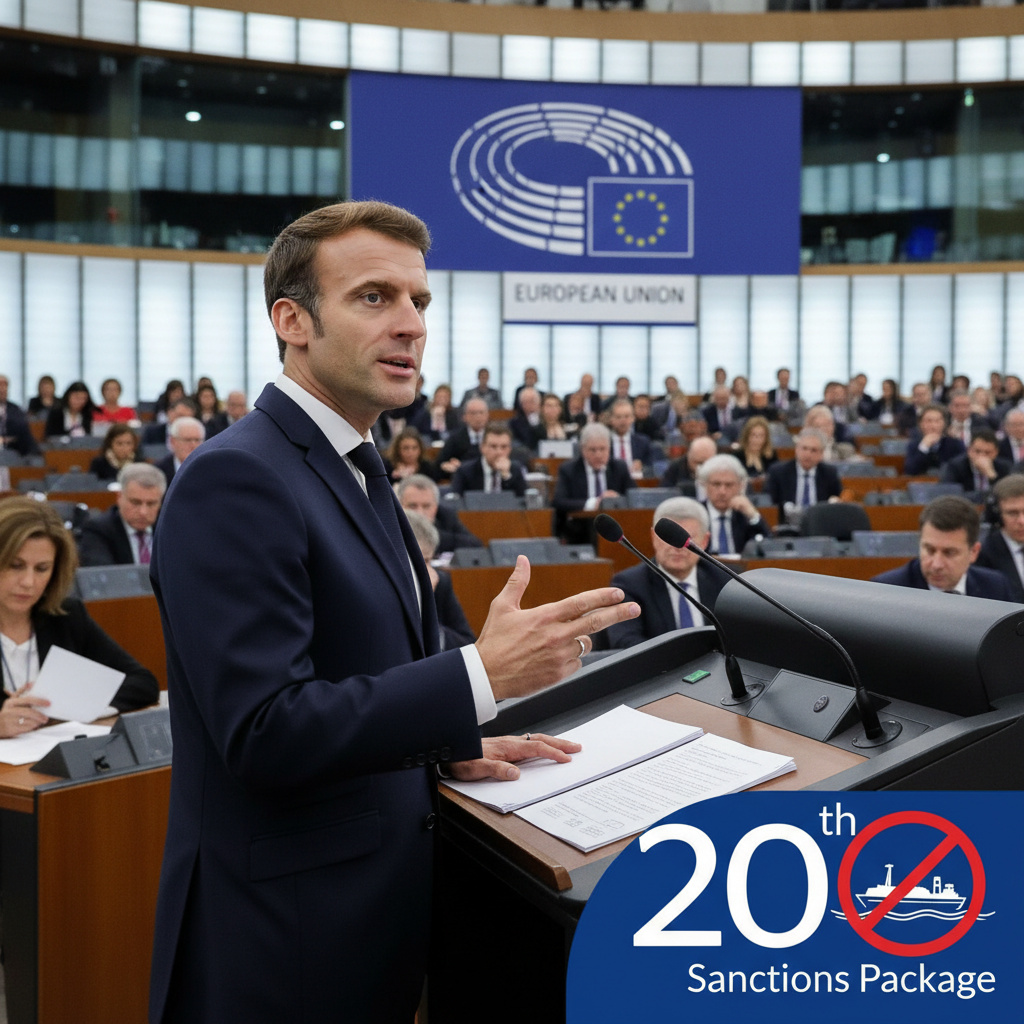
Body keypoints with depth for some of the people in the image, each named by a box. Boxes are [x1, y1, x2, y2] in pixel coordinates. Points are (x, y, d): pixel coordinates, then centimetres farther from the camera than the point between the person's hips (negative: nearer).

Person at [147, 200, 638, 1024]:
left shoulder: (352, 470, 9)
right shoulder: (236, 479, -20)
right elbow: (265, 731, -26)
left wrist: (450, 742, 4)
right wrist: (483, 676, -27)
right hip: (287, 938, -8)